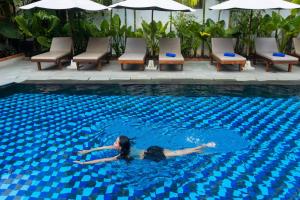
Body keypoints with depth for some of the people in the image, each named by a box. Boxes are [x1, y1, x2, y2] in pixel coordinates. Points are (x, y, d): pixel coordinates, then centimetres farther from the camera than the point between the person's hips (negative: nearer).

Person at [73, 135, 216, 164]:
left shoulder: (123, 155, -17)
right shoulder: (124, 147, 4)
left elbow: (103, 160, -18)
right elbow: (103, 147, 12)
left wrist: (84, 163, -14)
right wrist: (88, 151, 14)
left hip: (154, 156, -6)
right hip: (153, 149, 6)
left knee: (181, 153, 0)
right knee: (179, 152, 11)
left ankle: (205, 146, 5)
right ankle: (204, 145, 14)